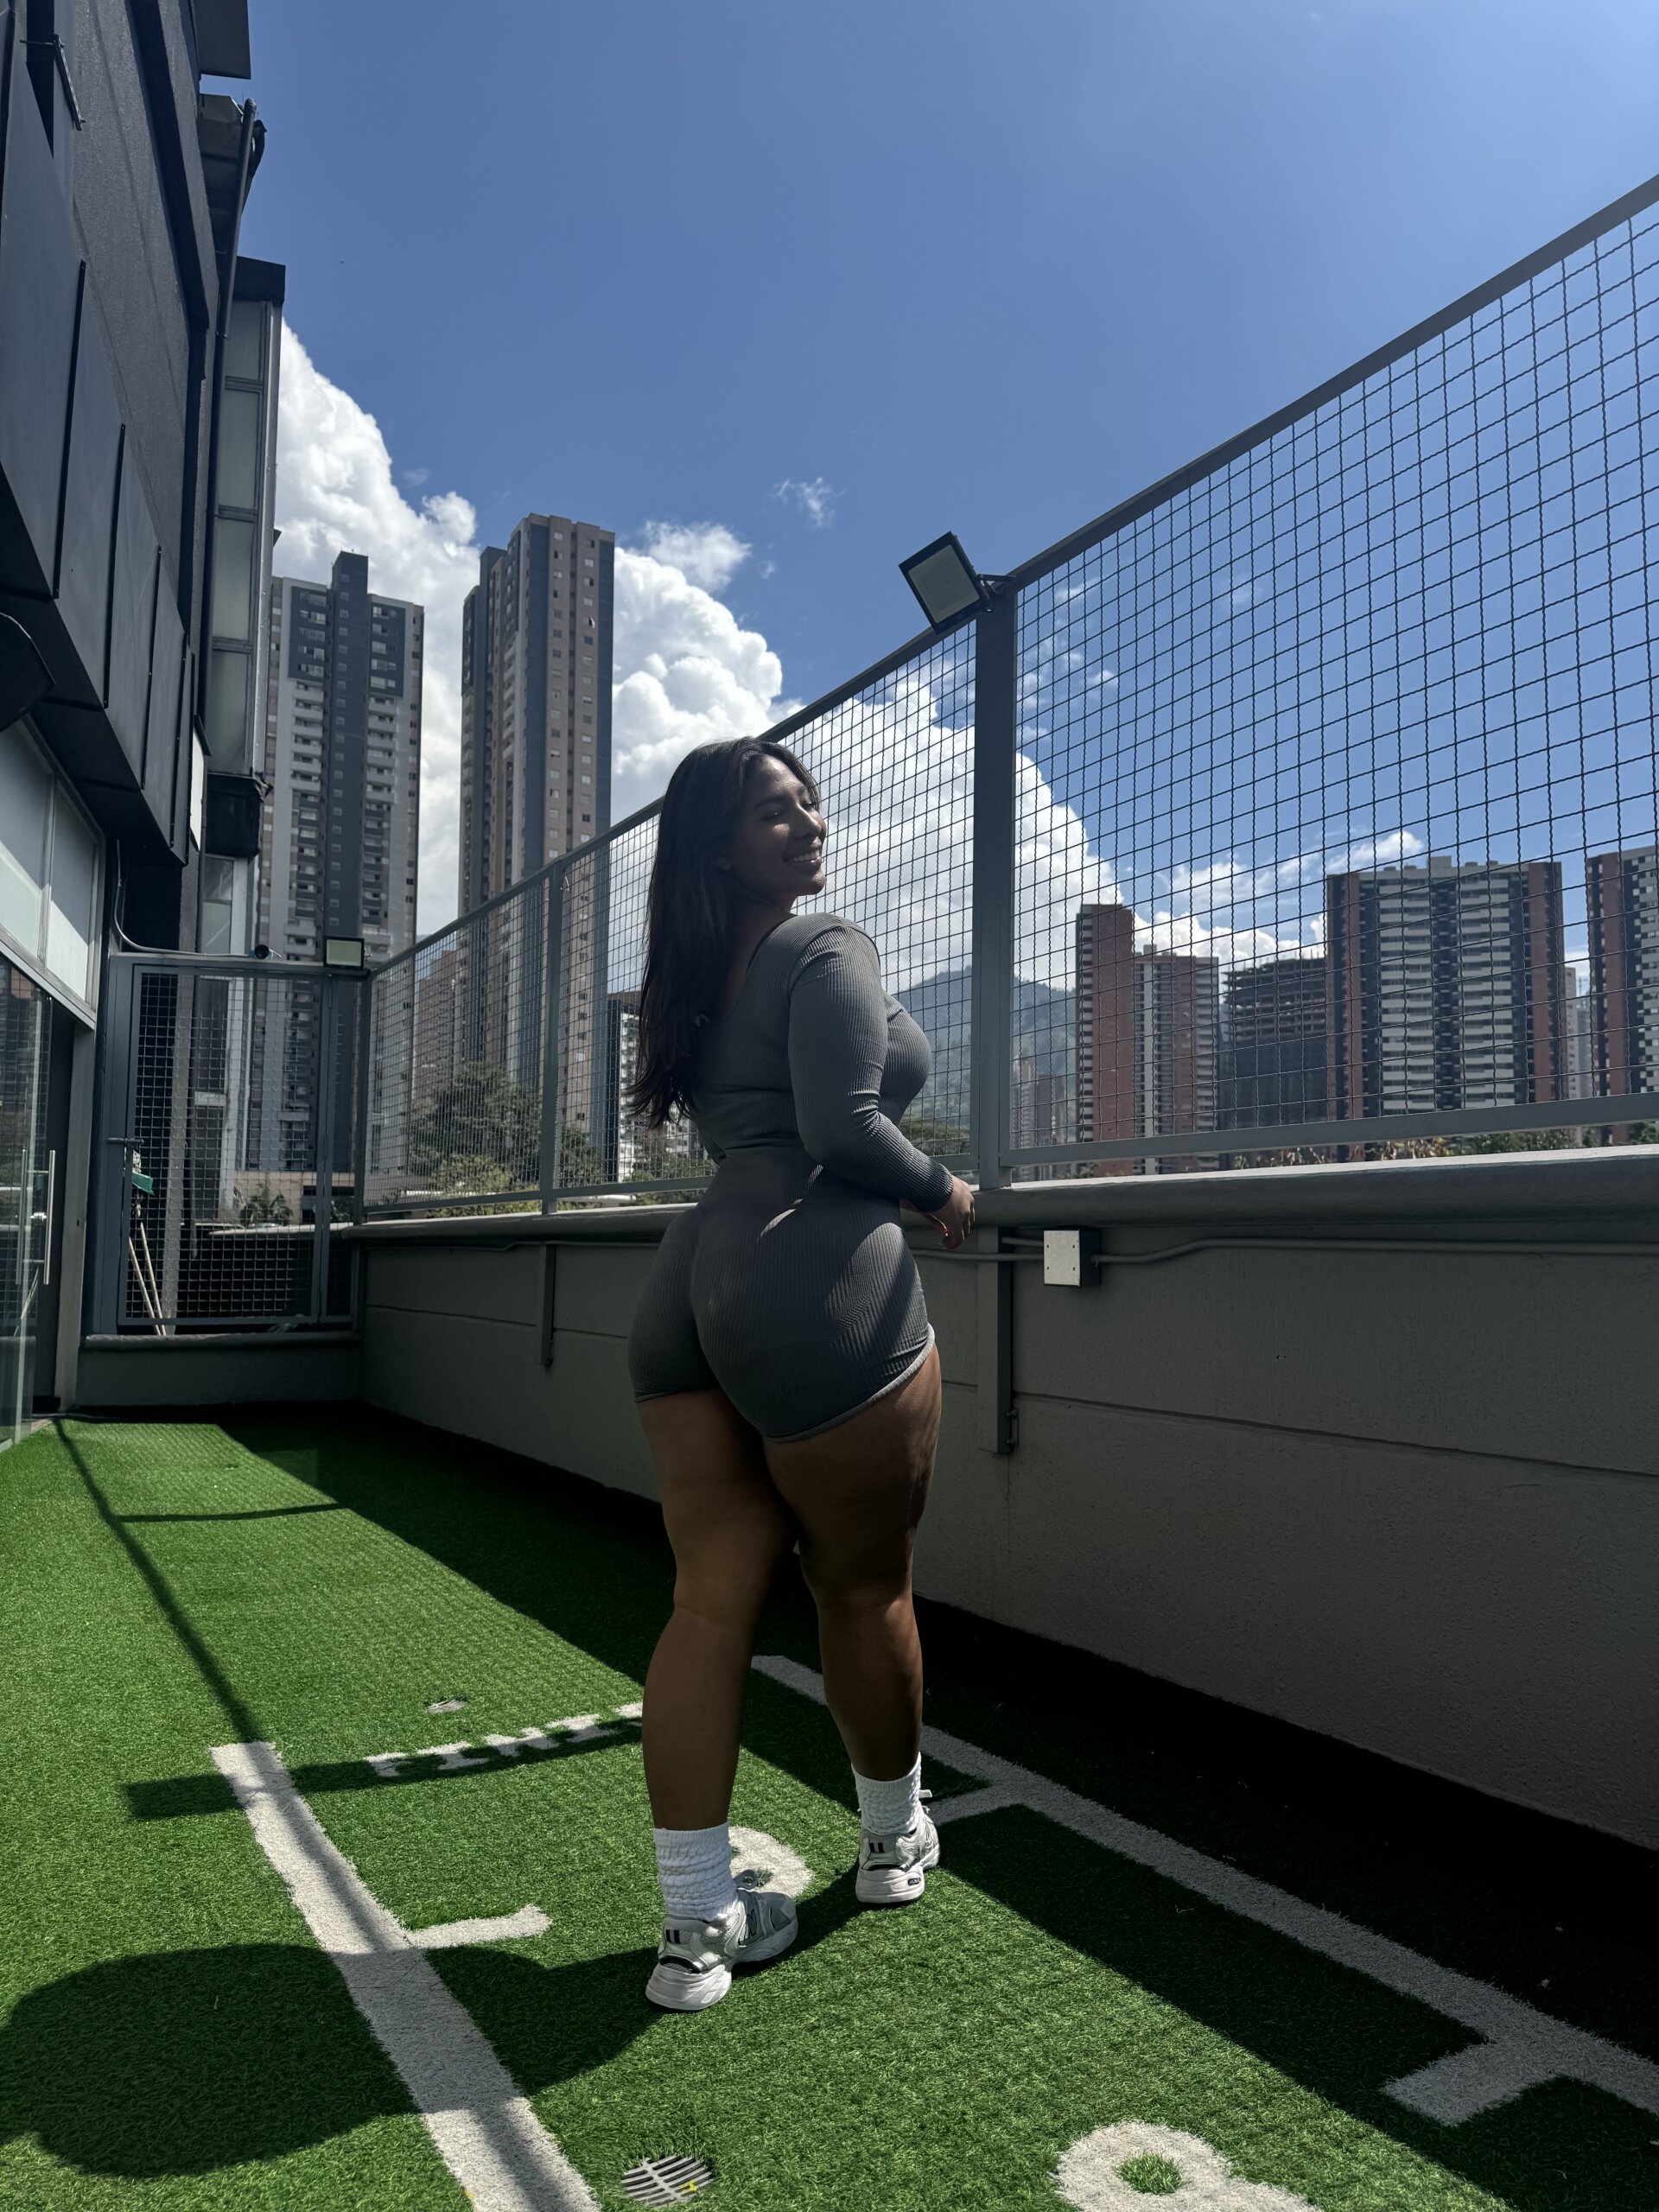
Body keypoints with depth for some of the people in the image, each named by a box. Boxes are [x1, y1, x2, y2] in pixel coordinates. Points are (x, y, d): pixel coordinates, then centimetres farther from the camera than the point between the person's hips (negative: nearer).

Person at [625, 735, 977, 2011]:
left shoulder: (700, 975, 17)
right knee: (866, 1589, 12)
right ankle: (895, 1838, 34)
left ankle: (699, 1920, 14)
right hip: (820, 1292, -7)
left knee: (713, 1599, 7)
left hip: (693, 1285, 8)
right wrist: (941, 1192, -2)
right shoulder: (829, 953, -8)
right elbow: (844, 1127, -19)